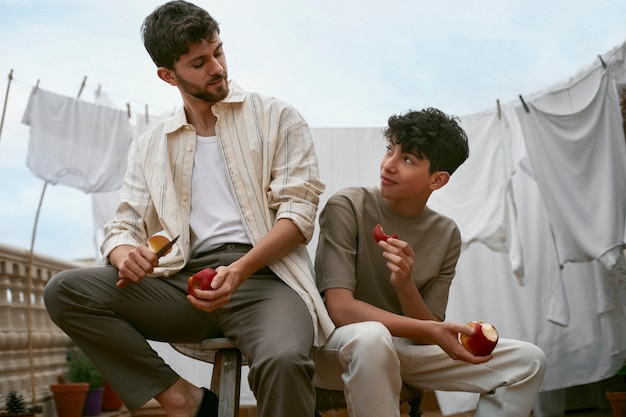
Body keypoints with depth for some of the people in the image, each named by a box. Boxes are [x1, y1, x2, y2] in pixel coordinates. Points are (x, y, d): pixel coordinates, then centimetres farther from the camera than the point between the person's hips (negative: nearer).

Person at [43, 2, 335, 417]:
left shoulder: (277, 118, 9)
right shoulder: (152, 145, 19)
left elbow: (299, 211, -1)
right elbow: (122, 226, 14)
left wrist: (240, 271, -18)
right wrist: (125, 254, -13)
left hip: (264, 274, -4)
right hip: (185, 283, 4)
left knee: (282, 360, -37)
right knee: (65, 289, -17)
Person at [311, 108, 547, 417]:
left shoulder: (446, 235, -1)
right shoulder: (347, 207, -14)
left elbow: (427, 328, -4)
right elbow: (340, 308, -23)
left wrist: (405, 284, -25)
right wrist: (432, 331, -30)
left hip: (404, 347, 5)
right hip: (336, 344, -5)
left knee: (527, 361, -5)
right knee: (371, 337, -41)